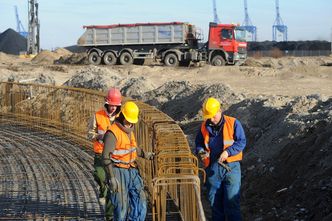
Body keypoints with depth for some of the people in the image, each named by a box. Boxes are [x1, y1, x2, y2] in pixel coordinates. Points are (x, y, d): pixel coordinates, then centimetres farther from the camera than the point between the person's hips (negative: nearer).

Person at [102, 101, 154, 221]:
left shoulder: (129, 130, 10)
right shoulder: (113, 132, -17)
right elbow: (106, 157, -19)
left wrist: (144, 154, 10)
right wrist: (111, 178, -21)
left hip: (132, 171, 8)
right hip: (119, 172, -8)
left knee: (140, 199, 1)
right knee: (122, 204, -3)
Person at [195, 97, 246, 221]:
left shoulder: (233, 123, -3)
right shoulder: (204, 127, 8)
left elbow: (241, 141, -5)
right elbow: (198, 142, 18)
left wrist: (228, 152, -19)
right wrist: (200, 151, -5)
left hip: (230, 166, -4)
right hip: (212, 168, 4)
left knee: (231, 200, -8)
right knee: (215, 202, 9)